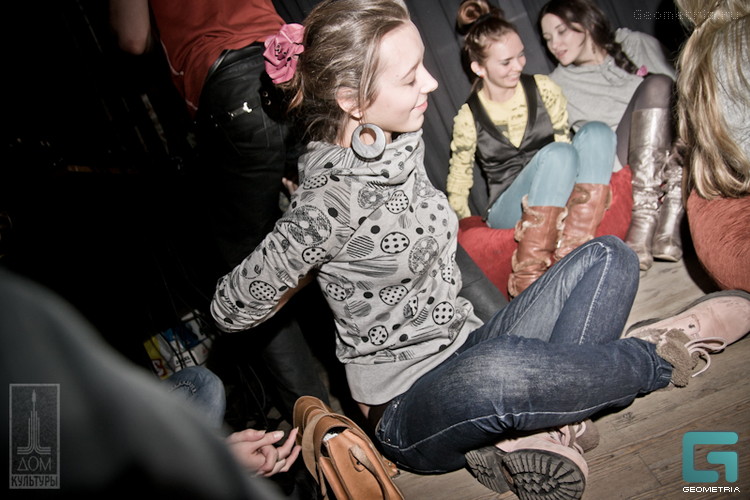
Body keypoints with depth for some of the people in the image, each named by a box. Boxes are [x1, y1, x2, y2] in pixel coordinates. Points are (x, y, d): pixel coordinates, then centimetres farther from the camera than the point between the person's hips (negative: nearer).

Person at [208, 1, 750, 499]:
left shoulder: (405, 144, 2)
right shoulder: (328, 202, -23)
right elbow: (230, 309, -15)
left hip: (469, 348, 8)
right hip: (407, 411, -7)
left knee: (608, 256, 0)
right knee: (495, 372, -41)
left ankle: (538, 431, -19)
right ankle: (660, 354, -10)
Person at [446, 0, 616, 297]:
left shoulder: (543, 89, 3)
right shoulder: (469, 118, -5)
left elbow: (564, 138, 13)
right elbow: (457, 190, 4)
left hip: (561, 199, 4)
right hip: (508, 211, -4)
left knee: (595, 133, -24)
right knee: (557, 154, -34)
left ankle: (570, 256, -32)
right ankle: (527, 278, -35)